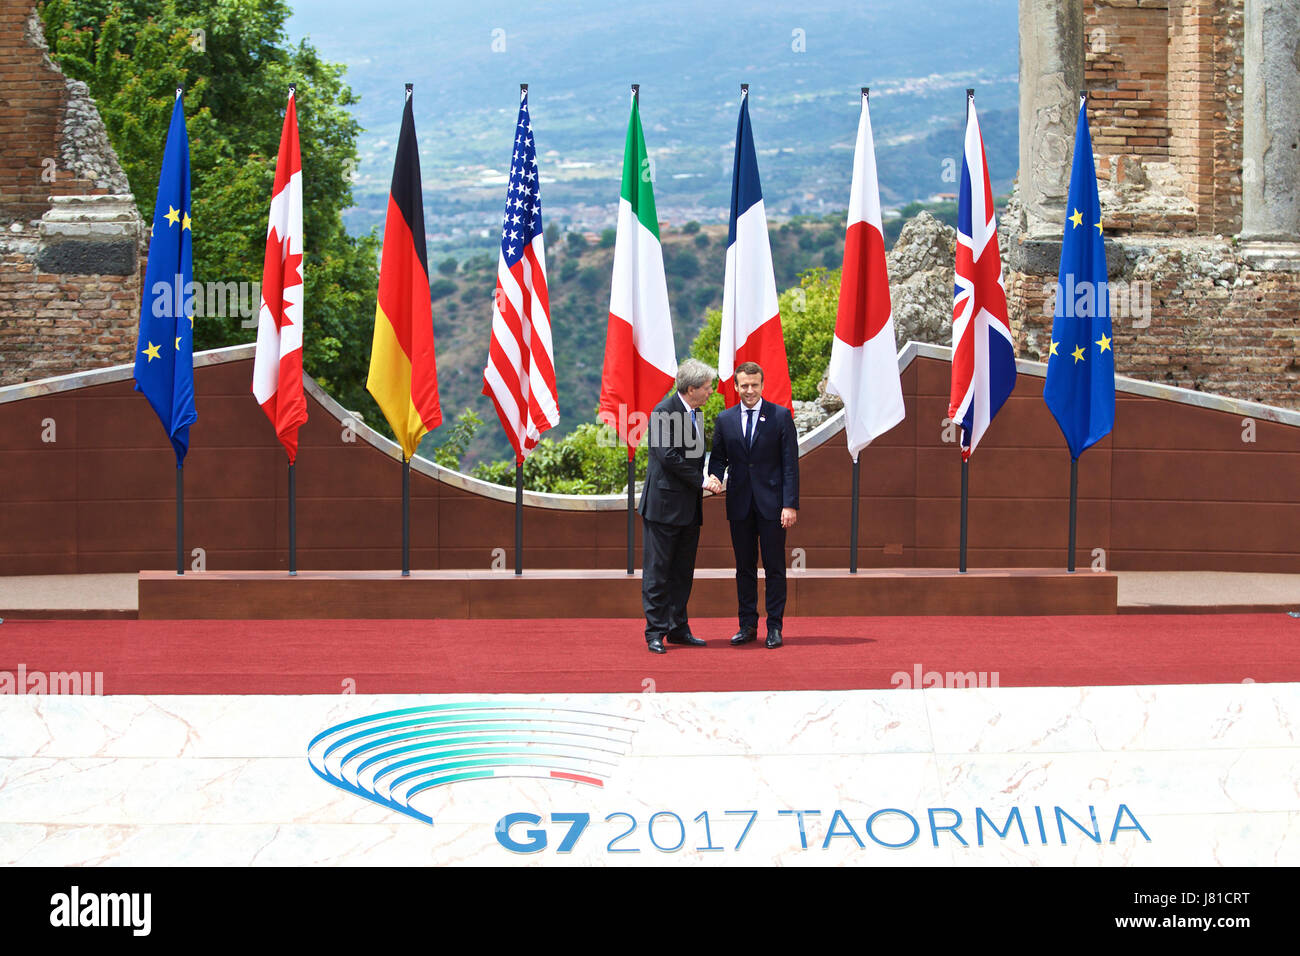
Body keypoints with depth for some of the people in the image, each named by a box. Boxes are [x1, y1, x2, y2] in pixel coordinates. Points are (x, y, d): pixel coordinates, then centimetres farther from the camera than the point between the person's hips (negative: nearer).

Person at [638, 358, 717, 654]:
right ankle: (655, 632, 1)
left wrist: (702, 480, 3)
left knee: (683, 571, 12)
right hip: (665, 505, -9)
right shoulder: (663, 413, -13)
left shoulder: (694, 414, 14)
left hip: (689, 508, 9)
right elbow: (668, 456, -20)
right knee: (658, 571, -2)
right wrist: (701, 481, -15)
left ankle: (678, 628, 18)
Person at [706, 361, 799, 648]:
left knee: (775, 568, 0)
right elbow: (719, 456, 15)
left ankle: (775, 627, 5)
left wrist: (791, 504, -11)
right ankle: (748, 626, 15)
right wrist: (714, 476, -9)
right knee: (744, 568, 8)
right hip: (740, 503, 3)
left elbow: (790, 463, -4)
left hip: (771, 503, -3)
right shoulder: (725, 419, 8)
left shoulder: (780, 416, -2)